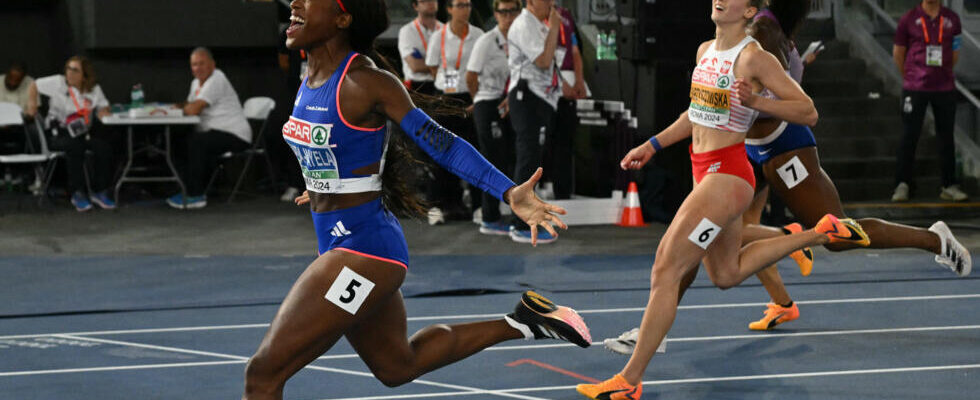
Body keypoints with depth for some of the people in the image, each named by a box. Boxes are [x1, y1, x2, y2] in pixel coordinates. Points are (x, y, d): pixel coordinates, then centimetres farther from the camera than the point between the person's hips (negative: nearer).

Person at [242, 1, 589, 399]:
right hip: (336, 244, 9)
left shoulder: (366, 82, -19)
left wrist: (509, 192, -29)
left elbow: (441, 143, -19)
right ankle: (521, 322, 33)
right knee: (398, 367, 26)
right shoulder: (312, 78, 4)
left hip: (364, 247, -9)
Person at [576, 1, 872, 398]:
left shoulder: (754, 59, -14)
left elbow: (808, 112, -13)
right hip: (705, 172, 10)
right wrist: (652, 145, 21)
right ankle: (820, 233, 35)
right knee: (726, 274, 24)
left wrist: (755, 100, -26)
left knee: (665, 269, -11)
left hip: (727, 176, -10)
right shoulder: (706, 51, 10)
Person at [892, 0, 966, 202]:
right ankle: (903, 184, 7)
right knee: (910, 137, 0)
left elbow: (955, 53, 14)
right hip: (915, 88, -2)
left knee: (946, 138, 5)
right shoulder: (909, 19, -1)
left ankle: (949, 186, 12)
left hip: (945, 88, 2)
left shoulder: (952, 19, 5)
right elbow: (898, 52, 8)